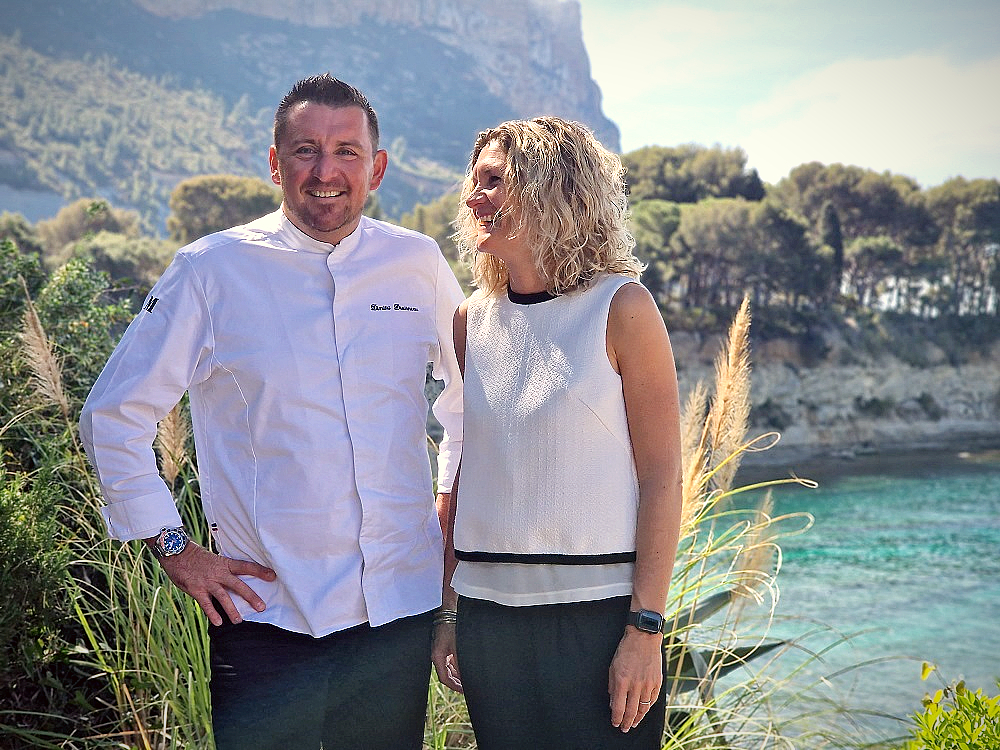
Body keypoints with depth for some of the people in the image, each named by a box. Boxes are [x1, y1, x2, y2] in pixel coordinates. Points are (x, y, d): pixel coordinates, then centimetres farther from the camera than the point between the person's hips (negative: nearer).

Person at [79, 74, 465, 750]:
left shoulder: (419, 265, 3)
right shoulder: (212, 271, -5)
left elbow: (472, 387, 20)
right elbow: (115, 416, 2)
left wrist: (452, 501, 13)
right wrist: (173, 547, -2)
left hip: (402, 609, 3)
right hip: (268, 612, -2)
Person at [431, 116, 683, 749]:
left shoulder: (621, 308, -6)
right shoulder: (473, 322, 7)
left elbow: (662, 478, -8)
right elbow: (460, 476, 12)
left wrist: (646, 630, -13)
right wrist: (447, 613, 9)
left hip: (599, 613, -4)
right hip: (489, 615, 4)